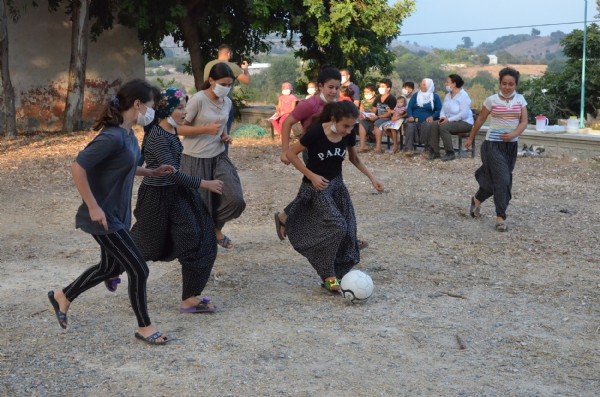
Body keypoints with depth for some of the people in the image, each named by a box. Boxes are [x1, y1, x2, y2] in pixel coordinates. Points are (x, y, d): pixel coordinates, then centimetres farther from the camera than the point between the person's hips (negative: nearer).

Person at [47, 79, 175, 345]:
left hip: (118, 214, 10)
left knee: (111, 267, 22)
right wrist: (93, 208, -24)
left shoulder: (128, 134, 4)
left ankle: (63, 297, 41)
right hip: (105, 217, -10)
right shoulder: (113, 136, -25)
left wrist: (152, 172, 10)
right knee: (139, 270, -1)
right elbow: (78, 168, -27)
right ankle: (144, 327, 17)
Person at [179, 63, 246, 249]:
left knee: (235, 199, -6)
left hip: (219, 157, 6)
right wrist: (206, 129, -25)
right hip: (196, 159, -6)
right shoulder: (198, 99, -15)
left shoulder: (227, 102, 6)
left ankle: (216, 228, 20)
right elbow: (179, 128, -15)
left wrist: (225, 136, 2)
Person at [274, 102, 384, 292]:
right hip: (317, 185, -6)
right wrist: (312, 176, -19)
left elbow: (354, 158, 11)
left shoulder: (349, 134, -8)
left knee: (348, 229, -2)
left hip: (336, 183, 6)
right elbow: (291, 154, -15)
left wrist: (371, 177, 2)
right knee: (337, 227, -18)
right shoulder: (316, 133, -24)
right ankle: (328, 275, -2)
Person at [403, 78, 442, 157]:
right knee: (410, 126, -32)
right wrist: (410, 116, -11)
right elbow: (409, 107, 11)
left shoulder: (435, 97, 12)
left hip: (427, 121, -2)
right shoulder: (416, 95, 20)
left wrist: (432, 117, -15)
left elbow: (439, 110, 5)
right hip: (415, 121, 2)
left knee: (427, 126, -37)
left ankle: (428, 149, -27)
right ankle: (409, 149, -35)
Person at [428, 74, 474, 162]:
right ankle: (435, 152, -15)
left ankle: (450, 153, -23)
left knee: (443, 127, -31)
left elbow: (464, 114, -22)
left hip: (464, 122, -8)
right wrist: (442, 117, -12)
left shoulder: (463, 95, -13)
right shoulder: (448, 95, 12)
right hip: (450, 121, 8)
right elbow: (443, 110, 11)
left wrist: (449, 120, -25)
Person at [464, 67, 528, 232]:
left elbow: (524, 122, -2)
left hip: (512, 145, 4)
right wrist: (470, 138, 13)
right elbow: (480, 120, 5)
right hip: (493, 144, -4)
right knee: (502, 180, -13)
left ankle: (477, 199, 41)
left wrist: (514, 134, -21)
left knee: (494, 179, 14)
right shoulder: (492, 100, -6)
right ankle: (500, 218, -7)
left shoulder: (520, 99, 2)